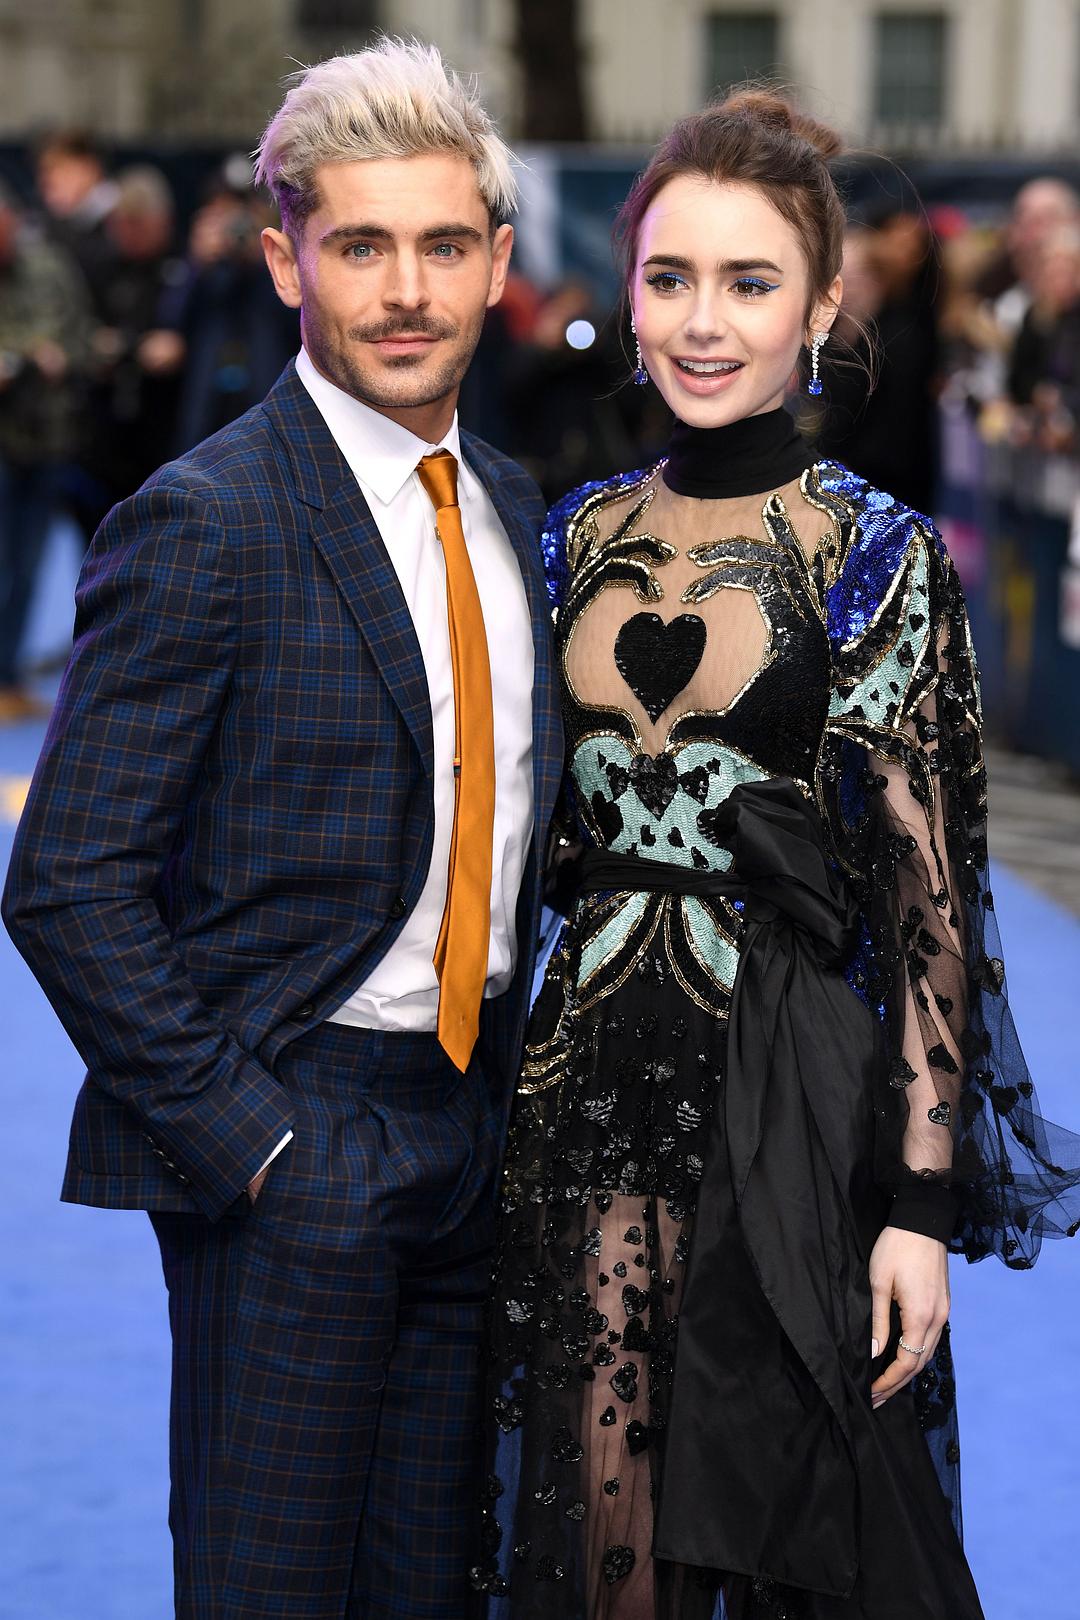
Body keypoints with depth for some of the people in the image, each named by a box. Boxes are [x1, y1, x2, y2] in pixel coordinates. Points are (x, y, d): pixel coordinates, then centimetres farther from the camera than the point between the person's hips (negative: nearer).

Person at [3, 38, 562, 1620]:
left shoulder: (510, 506, 10)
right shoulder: (203, 524, -13)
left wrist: (513, 1075, 9)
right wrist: (240, 1134, -16)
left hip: (473, 1123, 7)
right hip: (289, 1146, -7)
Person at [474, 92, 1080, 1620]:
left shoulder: (880, 556, -7)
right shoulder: (586, 534, 7)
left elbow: (930, 897, -8)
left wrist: (923, 1202, -13)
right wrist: (498, 1100, 10)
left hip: (789, 1091, -4)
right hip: (592, 1075, 4)